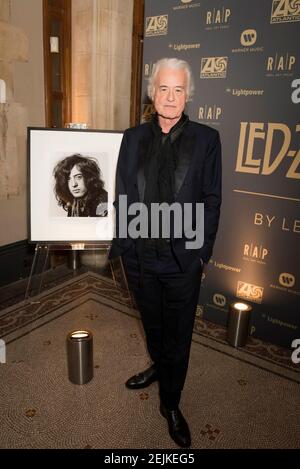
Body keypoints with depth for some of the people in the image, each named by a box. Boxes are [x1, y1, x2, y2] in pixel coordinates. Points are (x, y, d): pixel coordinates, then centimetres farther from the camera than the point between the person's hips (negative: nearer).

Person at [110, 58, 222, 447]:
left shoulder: (206, 139, -4)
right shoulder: (133, 137, 3)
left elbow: (211, 200, -4)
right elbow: (122, 195, 4)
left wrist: (201, 251, -7)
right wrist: (123, 242, 0)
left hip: (182, 258, -2)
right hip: (139, 255, 3)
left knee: (179, 332, 13)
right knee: (151, 322, 24)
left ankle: (171, 404, 36)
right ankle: (159, 366, 55)